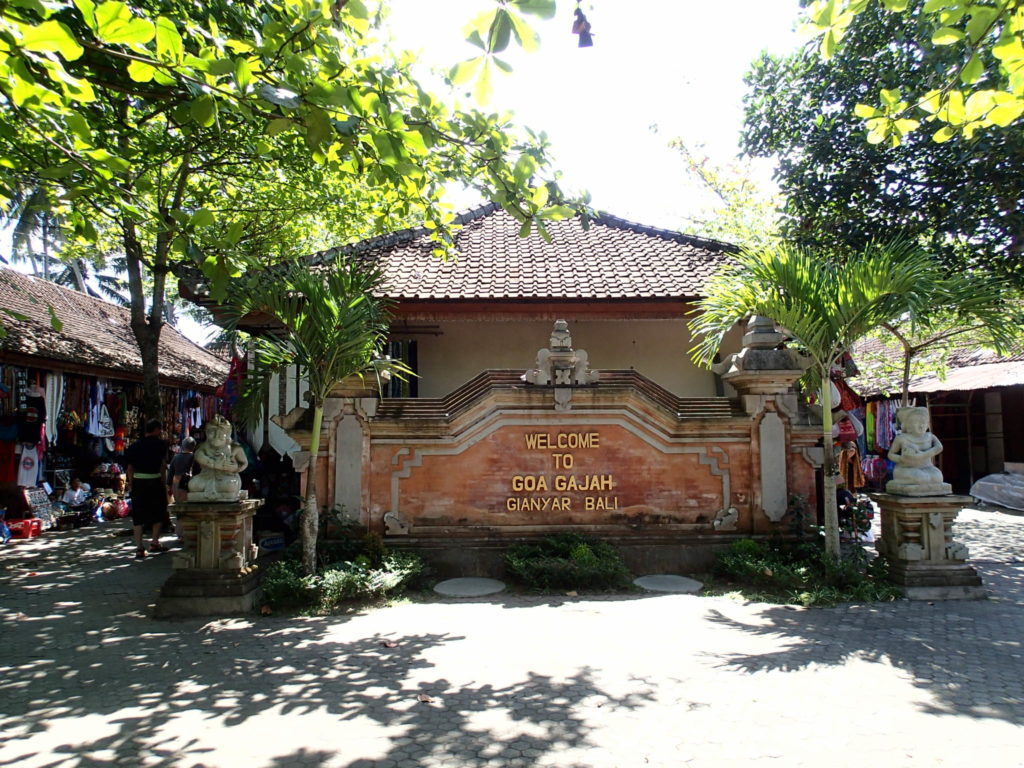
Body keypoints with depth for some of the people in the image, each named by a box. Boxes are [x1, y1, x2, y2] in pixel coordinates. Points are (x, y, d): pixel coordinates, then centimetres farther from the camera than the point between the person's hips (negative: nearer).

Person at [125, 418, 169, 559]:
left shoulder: (135, 445, 8)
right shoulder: (160, 444, -3)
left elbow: (129, 467, 7)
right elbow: (163, 465, -4)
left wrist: (131, 484, 13)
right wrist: (164, 482, 2)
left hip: (138, 482, 3)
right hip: (154, 482, -3)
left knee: (138, 515, 6)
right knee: (158, 511, 15)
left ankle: (139, 548, 4)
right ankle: (155, 543, 16)